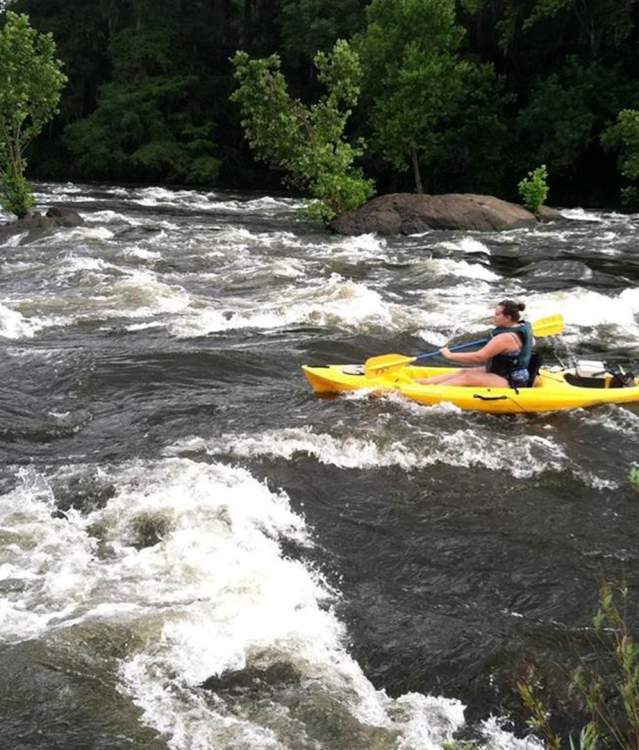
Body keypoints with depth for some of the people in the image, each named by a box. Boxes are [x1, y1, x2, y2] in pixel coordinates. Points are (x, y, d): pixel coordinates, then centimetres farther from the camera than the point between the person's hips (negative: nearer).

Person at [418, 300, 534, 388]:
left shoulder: (506, 338, -26)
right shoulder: (524, 326, 3)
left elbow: (478, 357, -25)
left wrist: (450, 355, -18)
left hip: (511, 383, -10)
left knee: (467, 378, -19)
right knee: (463, 372, 3)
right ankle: (423, 382, 1)